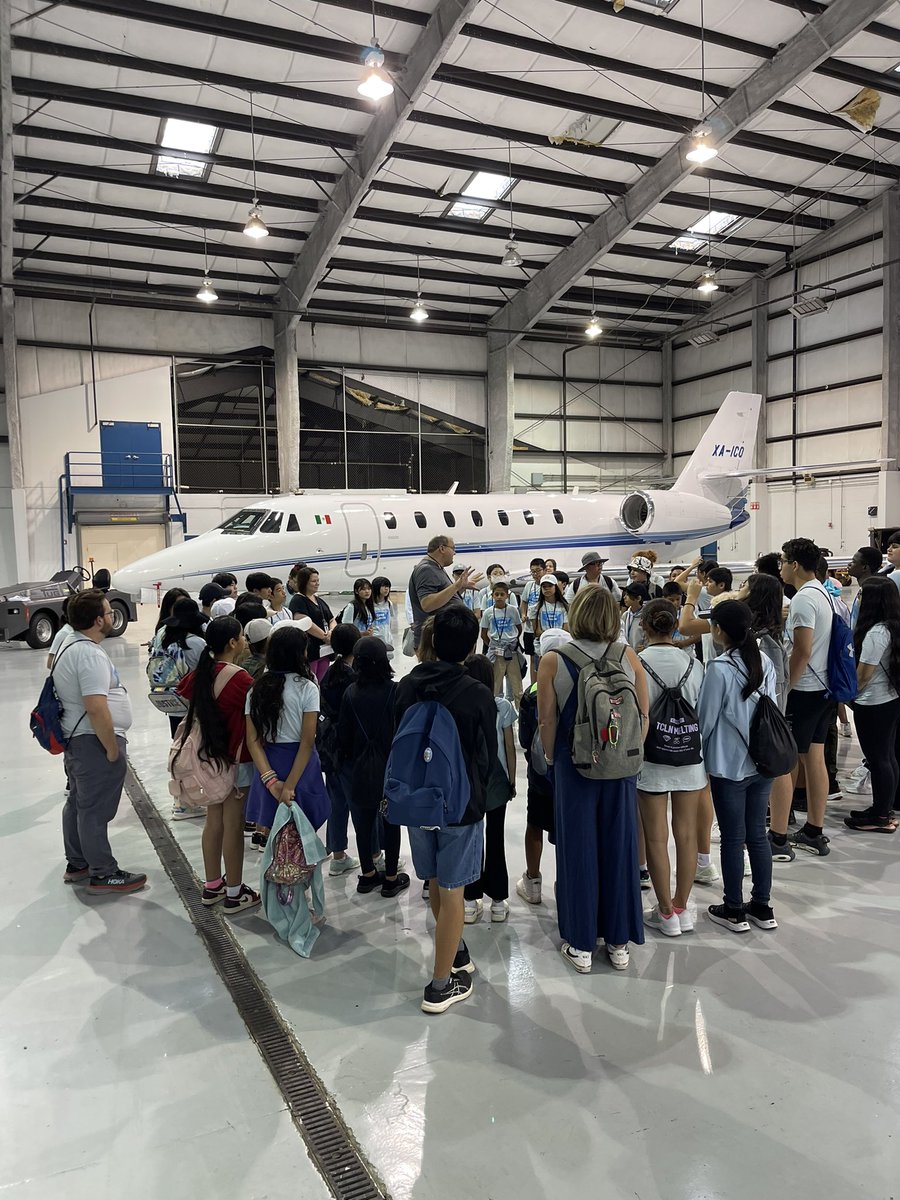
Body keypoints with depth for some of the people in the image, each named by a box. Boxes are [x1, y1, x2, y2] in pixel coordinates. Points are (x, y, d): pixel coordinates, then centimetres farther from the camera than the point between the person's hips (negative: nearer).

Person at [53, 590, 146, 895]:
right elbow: (96, 708, -29)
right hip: (95, 742, -11)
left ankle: (77, 864, 33)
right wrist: (112, 748, -20)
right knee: (95, 810, -1)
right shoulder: (89, 654, -23)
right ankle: (103, 875, 10)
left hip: (75, 738, 11)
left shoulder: (70, 645, 11)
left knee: (78, 802, 20)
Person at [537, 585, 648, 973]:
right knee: (619, 849, 12)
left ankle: (581, 945, 20)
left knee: (578, 851, 9)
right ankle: (619, 942, 25)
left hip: (574, 766, -2)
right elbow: (643, 716, 0)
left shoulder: (553, 661, -11)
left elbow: (548, 721, -8)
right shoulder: (628, 657, -4)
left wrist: (551, 760, 8)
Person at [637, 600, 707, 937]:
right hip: (689, 758, 3)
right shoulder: (693, 663, -3)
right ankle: (681, 907, 25)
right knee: (687, 835, 13)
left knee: (656, 839, 8)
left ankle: (666, 913, 17)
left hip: (651, 759, -3)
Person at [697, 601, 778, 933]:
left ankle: (734, 911, 17)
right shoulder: (765, 663, 1)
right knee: (757, 835, 15)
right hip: (762, 762, 6)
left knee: (733, 839, 5)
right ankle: (762, 906, 25)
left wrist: (702, 757, 5)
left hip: (729, 766, -6)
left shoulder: (719, 667, -18)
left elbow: (706, 718, -11)